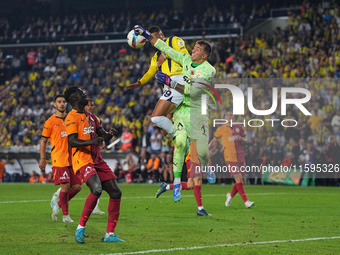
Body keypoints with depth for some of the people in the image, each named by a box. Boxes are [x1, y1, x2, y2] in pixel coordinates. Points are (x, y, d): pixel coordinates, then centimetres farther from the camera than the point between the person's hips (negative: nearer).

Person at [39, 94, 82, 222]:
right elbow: (43, 140, 3)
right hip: (58, 159, -5)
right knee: (65, 185, -13)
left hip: (71, 158, 5)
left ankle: (58, 202, 20)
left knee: (77, 186, -1)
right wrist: (42, 159, -1)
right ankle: (65, 214, -1)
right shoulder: (50, 122, -1)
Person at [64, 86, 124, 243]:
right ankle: (81, 227, -16)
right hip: (82, 161, -8)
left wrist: (110, 134, 0)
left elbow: (103, 136, 24)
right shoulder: (72, 117, -6)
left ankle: (110, 234, 7)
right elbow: (72, 142, -17)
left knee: (116, 192, 0)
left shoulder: (90, 116, 20)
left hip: (97, 161, 8)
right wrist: (91, 142, -32)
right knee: (97, 189, -30)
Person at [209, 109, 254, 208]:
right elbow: (214, 141, 15)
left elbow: (245, 140, 14)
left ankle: (230, 195, 30)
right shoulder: (221, 129, 5)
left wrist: (241, 139, -8)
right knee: (238, 179, -14)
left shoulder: (239, 128, 11)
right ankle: (246, 201, -14)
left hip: (240, 157, 4)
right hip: (230, 158, -4)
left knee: (241, 180, 5)